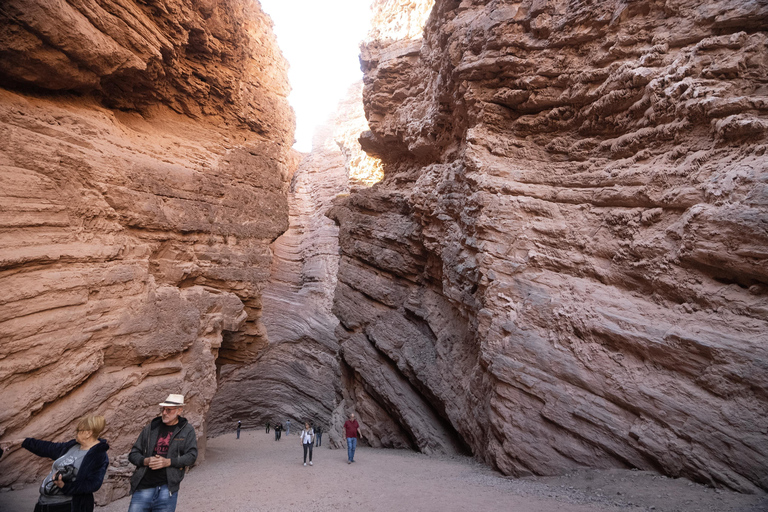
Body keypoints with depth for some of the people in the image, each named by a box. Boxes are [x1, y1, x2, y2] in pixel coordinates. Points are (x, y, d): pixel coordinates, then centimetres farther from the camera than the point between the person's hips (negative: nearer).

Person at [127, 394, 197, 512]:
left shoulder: (187, 430, 3)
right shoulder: (151, 428, 11)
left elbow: (191, 455, -4)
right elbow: (133, 454, 13)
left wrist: (168, 462, -16)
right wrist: (145, 461, -8)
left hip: (167, 486, -2)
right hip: (143, 486, 2)